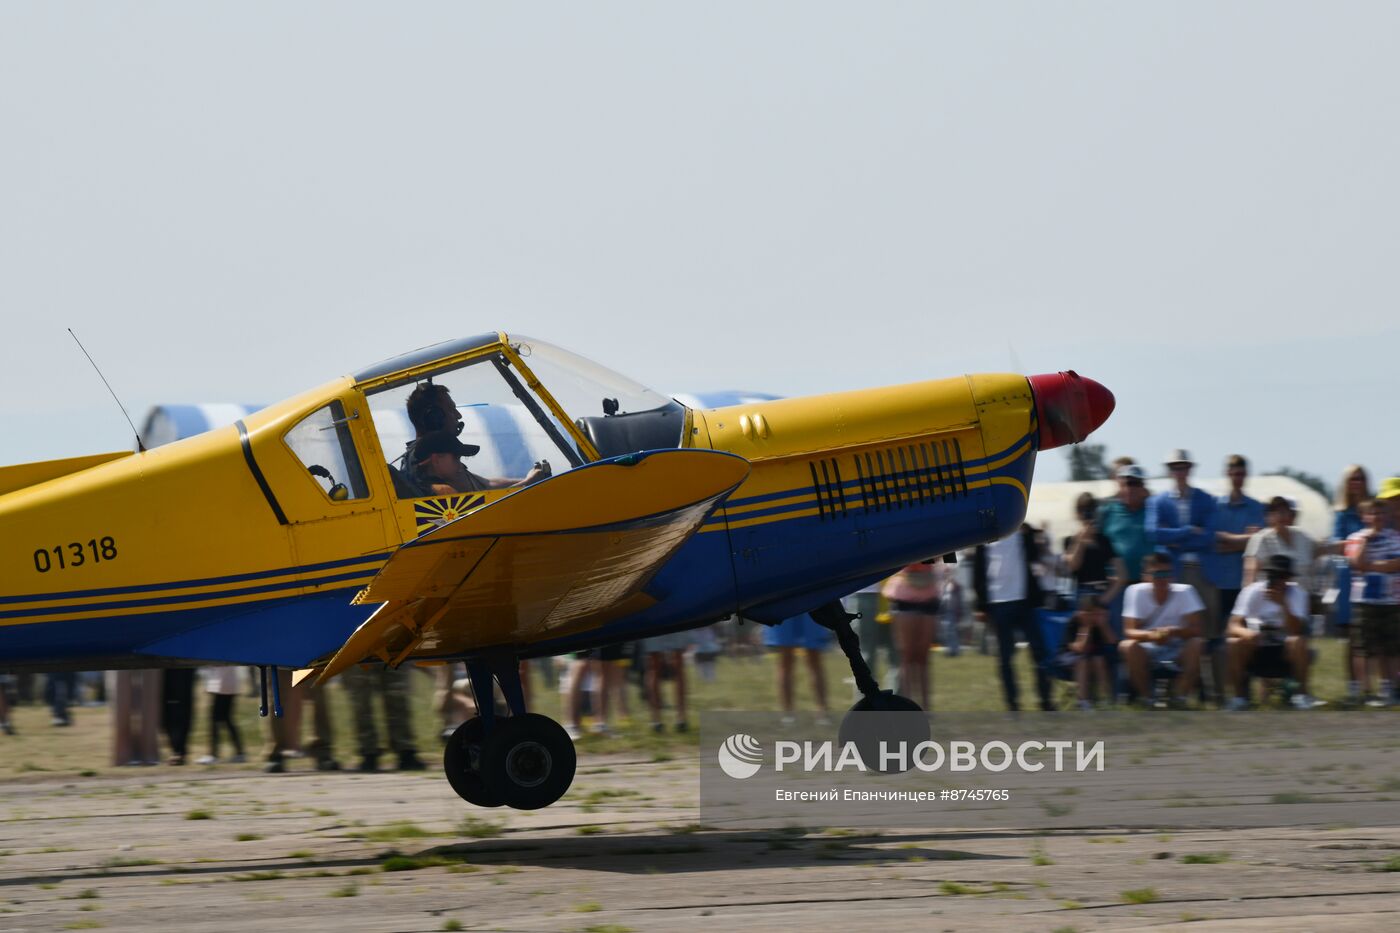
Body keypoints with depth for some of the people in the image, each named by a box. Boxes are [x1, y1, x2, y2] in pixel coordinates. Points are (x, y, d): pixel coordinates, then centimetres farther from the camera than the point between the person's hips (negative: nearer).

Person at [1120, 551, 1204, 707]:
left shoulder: (1185, 591, -10)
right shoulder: (1136, 592, -10)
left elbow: (1196, 629, -15)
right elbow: (1129, 631, -16)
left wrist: (1172, 632, -36)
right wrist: (1151, 635, -38)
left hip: (1177, 652, 0)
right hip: (1148, 651, 0)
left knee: (1197, 644, -30)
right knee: (1127, 646, -31)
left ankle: (1180, 695, -19)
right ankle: (1146, 696, -15)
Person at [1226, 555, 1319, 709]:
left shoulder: (1297, 593, -10)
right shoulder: (1253, 591, -10)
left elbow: (1296, 631, -23)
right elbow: (1233, 627, -20)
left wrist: (1283, 604, -35)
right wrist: (1247, 633, -42)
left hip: (1284, 651, -1)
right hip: (1256, 651, 1)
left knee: (1297, 642, -31)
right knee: (1235, 644, -28)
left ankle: (1302, 694, -15)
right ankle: (1240, 695, -12)